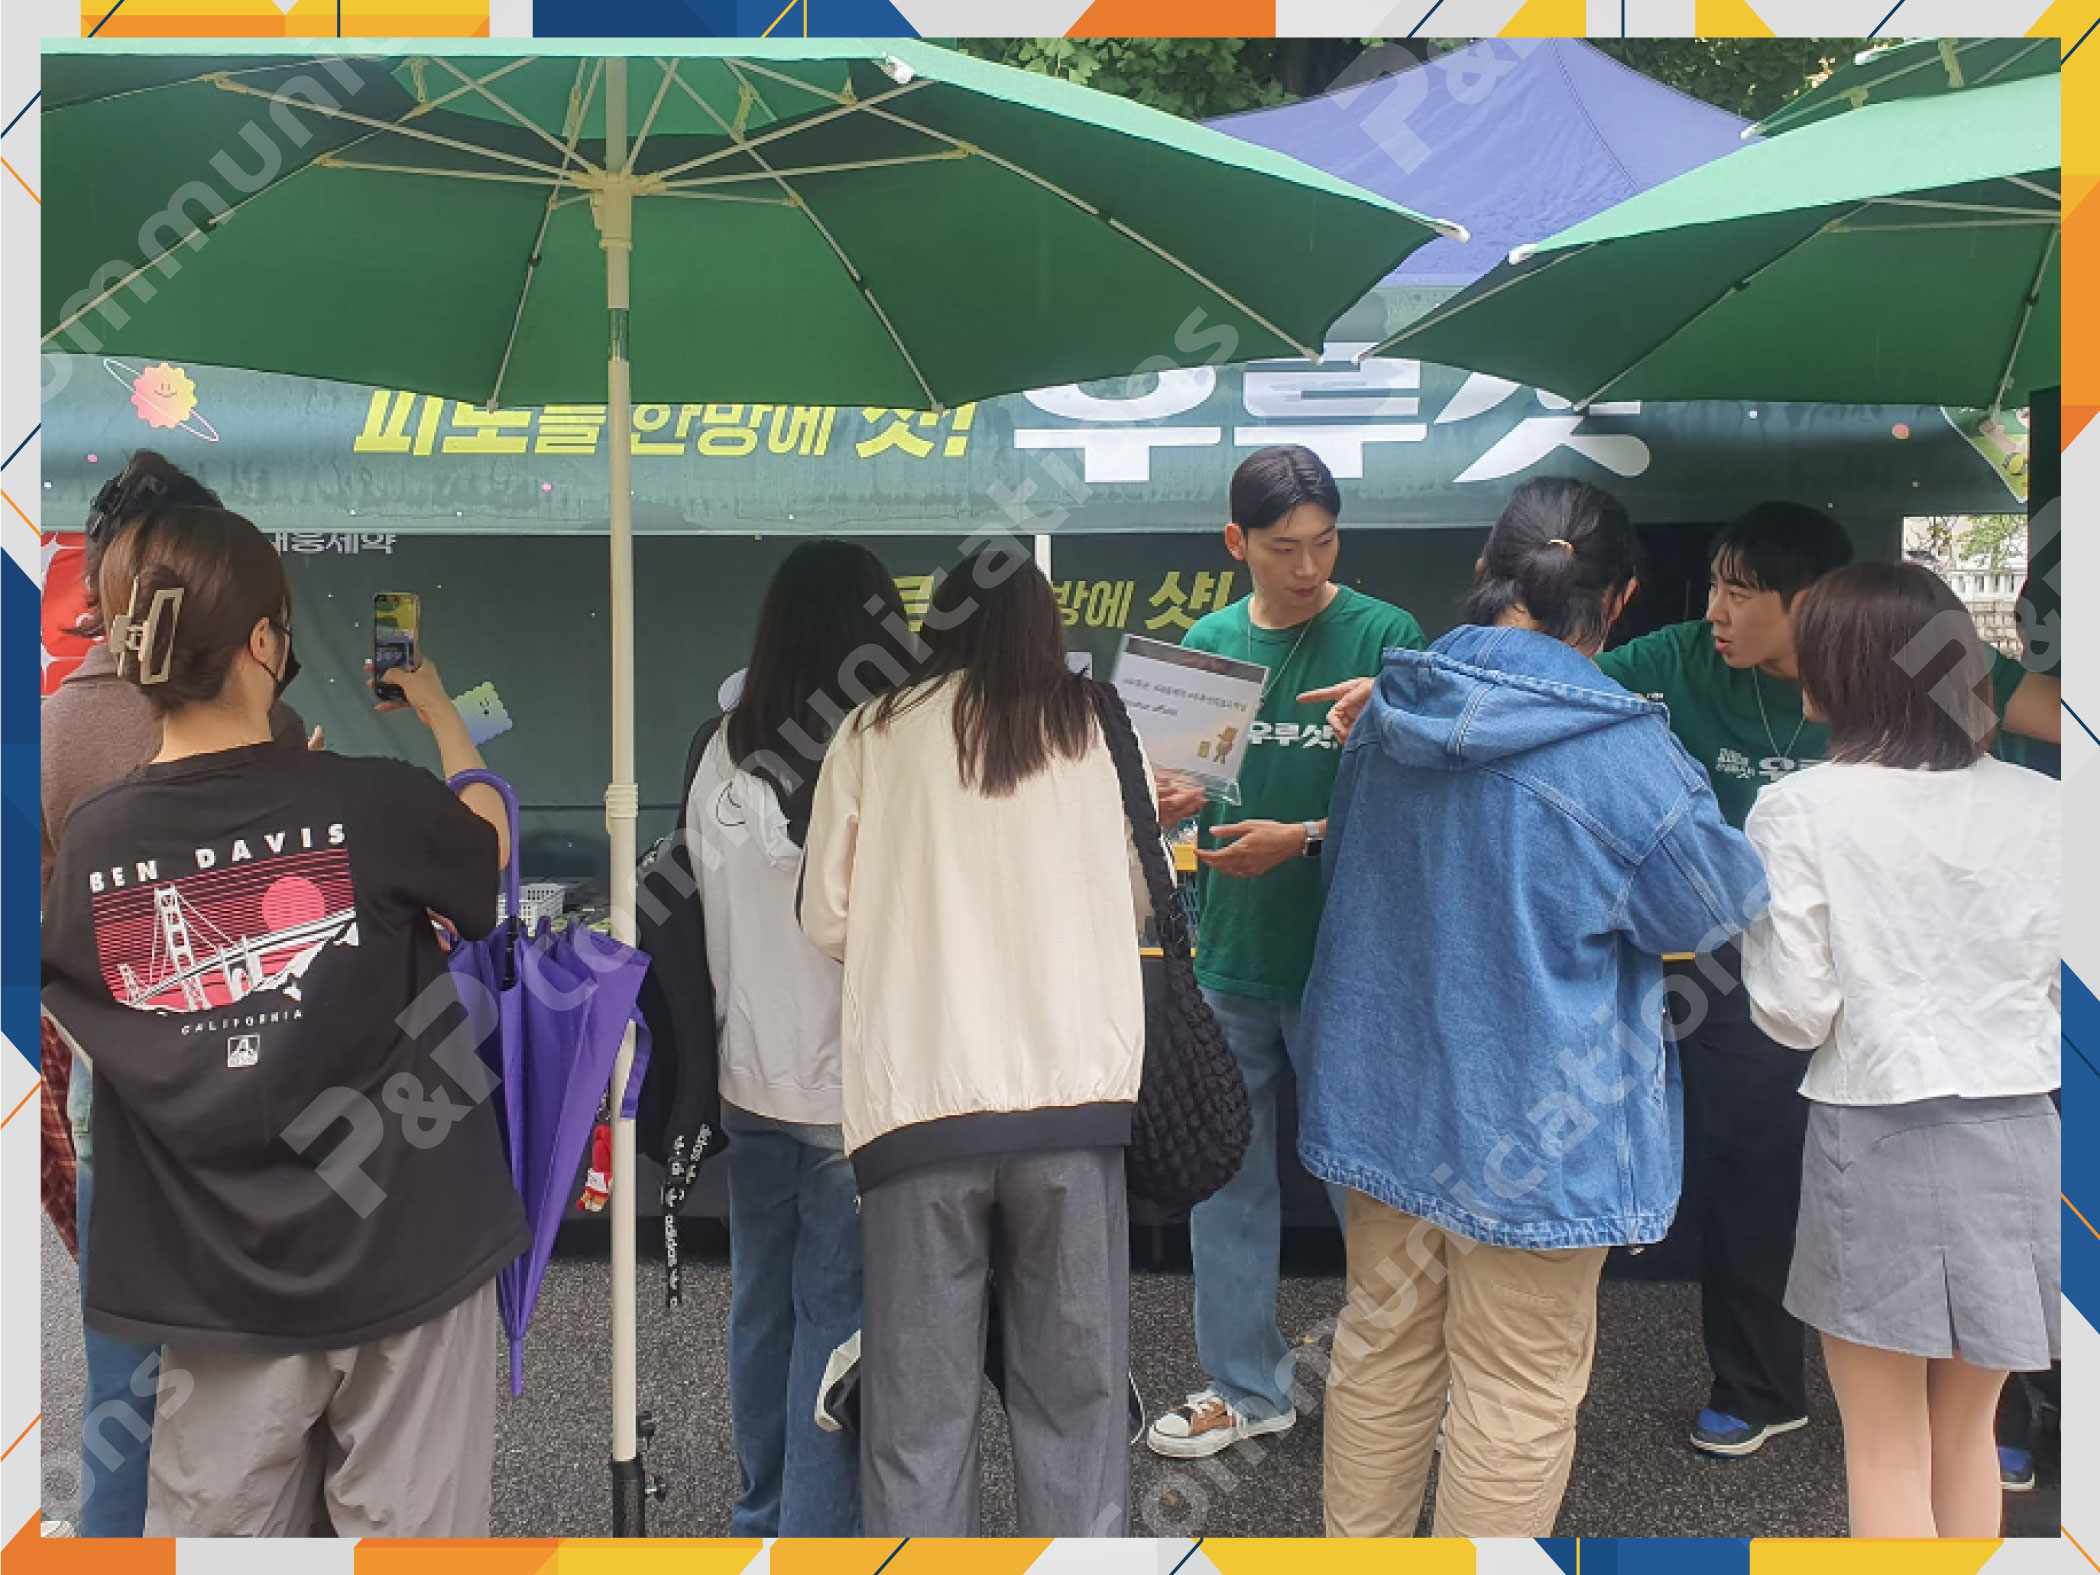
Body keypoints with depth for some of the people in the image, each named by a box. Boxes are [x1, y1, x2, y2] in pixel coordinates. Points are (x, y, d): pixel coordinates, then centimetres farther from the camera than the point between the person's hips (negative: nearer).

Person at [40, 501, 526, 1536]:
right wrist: (439, 715, 23)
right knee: (409, 1528, 11)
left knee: (215, 1531, 17)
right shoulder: (374, 804, -17)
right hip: (405, 1246, -2)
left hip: (221, 1282, 3)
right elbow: (488, 846, 6)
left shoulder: (92, 841, -7)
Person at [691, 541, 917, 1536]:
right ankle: (816, 1530, 13)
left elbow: (708, 904, 9)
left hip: (749, 1076, 6)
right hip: (847, 1086, -6)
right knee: (837, 1318, 5)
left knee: (762, 1303, 18)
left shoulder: (724, 753, 0)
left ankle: (763, 1512, 34)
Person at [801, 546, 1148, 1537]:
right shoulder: (1098, 728, 7)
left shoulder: (874, 733, 5)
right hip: (1072, 1090, 1)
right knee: (1075, 1390, 11)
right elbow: (1138, 902, 14)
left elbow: (827, 918, 8)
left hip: (919, 1094, 0)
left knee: (918, 1403, 9)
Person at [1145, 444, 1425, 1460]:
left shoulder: (1384, 636, -7)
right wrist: (1167, 805, -10)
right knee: (1225, 1175, 13)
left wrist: (1302, 838, -18)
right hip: (1227, 955, 5)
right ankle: (1245, 1385, 30)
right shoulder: (1208, 642, 6)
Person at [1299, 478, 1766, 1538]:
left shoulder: (1390, 712, -2)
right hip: (1530, 1125, -6)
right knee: (1517, 1391, 10)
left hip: (1382, 1088, 6)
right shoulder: (1621, 753, -21)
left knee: (1382, 1343, 20)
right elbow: (1721, 904, -4)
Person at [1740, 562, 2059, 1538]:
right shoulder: (2039, 807, 0)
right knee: (1967, 1433, 22)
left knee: (1888, 1452, 11)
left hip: (1878, 1139, -4)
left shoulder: (1800, 810, -9)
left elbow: (1795, 1012, -11)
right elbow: (2066, 988, 3)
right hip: (2018, 1136, 4)